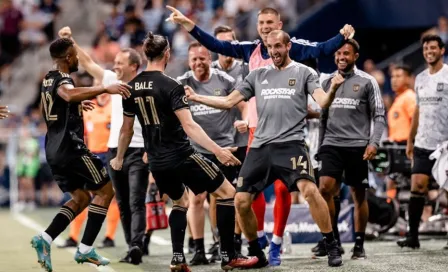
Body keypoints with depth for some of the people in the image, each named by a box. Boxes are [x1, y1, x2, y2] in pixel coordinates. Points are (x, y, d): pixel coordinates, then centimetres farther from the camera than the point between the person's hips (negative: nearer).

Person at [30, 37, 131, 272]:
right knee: (105, 190, 0)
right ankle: (85, 249, -4)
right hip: (71, 147, -9)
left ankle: (45, 238, 0)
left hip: (54, 150, 9)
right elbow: (69, 94, -40)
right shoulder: (61, 79, -13)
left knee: (81, 198, 17)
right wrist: (104, 89, -46)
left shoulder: (48, 80, 16)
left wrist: (77, 105, 43)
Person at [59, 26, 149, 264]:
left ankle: (136, 245, -22)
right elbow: (88, 63, 12)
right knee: (123, 205, 8)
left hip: (138, 151, -7)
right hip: (115, 150, 7)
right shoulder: (113, 81, 9)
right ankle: (132, 248, 12)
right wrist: (70, 42, 5)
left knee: (136, 203, -13)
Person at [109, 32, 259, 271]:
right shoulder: (171, 86, -15)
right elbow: (189, 126, -24)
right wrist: (218, 151, -28)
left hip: (156, 162, 7)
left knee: (180, 203, 27)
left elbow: (126, 129, 14)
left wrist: (119, 158, 29)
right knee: (226, 192, 4)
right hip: (181, 156, -7)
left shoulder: (132, 87, 4)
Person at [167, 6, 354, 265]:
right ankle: (259, 237, 27)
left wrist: (342, 37, -34)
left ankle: (276, 244, 6)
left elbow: (321, 49, -16)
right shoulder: (250, 49, 7)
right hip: (257, 127, 4)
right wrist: (188, 24, 6)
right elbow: (216, 45, 10)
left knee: (282, 187, -6)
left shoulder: (292, 47, -4)